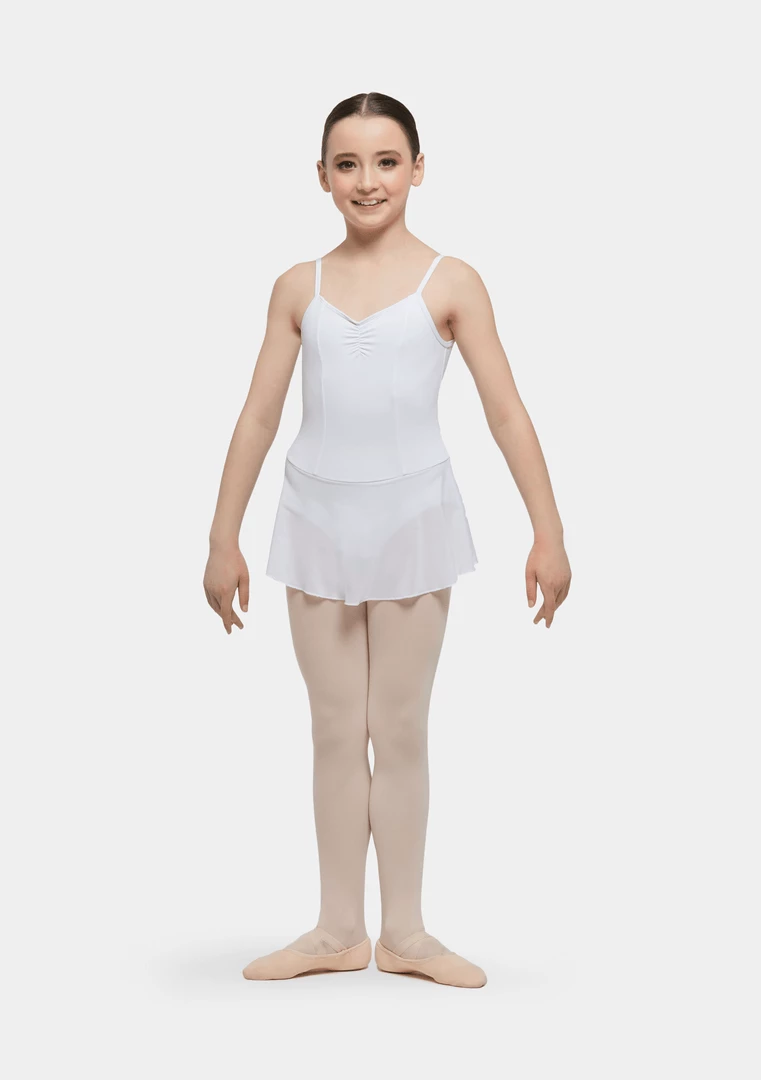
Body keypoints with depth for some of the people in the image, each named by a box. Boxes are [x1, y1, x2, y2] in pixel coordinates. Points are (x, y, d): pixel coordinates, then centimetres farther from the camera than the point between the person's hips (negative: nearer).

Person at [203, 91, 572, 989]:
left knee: (401, 729, 6)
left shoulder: (450, 284, -3)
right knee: (336, 730, 8)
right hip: (318, 518, 2)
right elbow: (258, 416, 6)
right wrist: (223, 540, 6)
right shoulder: (299, 288, 4)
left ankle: (404, 931, 18)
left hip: (412, 518, -2)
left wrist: (548, 533, -9)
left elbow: (507, 413, -5)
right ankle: (338, 930, 19)